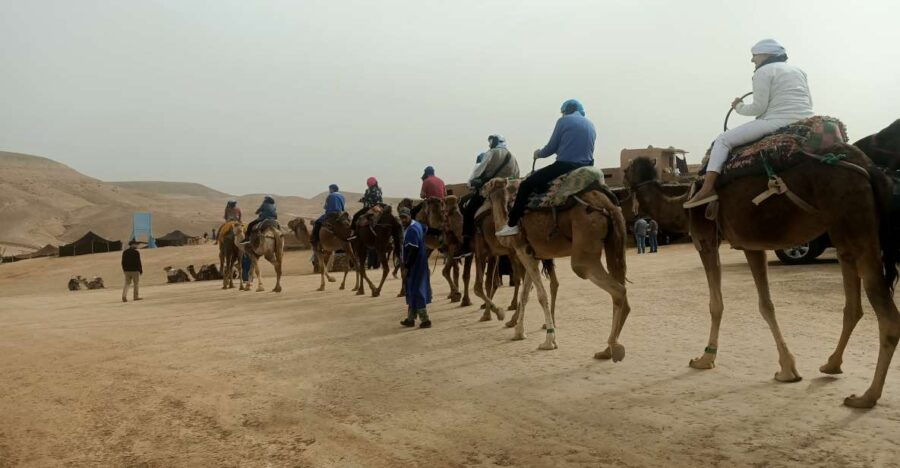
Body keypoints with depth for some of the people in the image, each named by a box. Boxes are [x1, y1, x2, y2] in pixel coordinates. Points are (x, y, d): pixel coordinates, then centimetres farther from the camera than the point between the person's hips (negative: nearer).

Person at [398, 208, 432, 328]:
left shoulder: (411, 230, -19)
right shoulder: (417, 225, 11)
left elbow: (413, 250, -24)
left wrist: (407, 266, -19)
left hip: (415, 265, -10)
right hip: (419, 264, 10)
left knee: (416, 291, -6)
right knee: (412, 291, 17)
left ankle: (425, 320, -4)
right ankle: (410, 318, 26)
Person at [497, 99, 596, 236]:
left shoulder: (564, 121, 0)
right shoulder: (591, 125, 19)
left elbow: (551, 148, 0)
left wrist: (538, 154, 20)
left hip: (565, 166, -7)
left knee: (526, 185, 1)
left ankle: (512, 225, -4)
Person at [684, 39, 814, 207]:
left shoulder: (764, 71, 0)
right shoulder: (798, 70, 24)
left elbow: (759, 108, -6)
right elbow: (809, 103, 23)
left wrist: (739, 107, 12)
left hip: (778, 122, -8)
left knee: (723, 140, -6)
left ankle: (707, 189, -21)